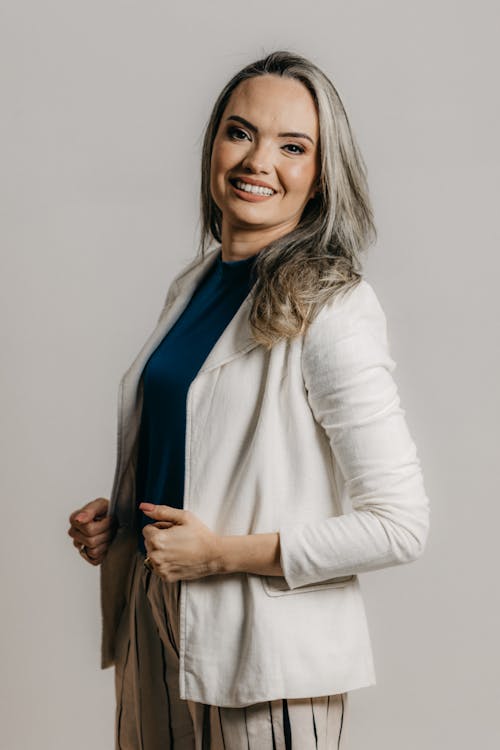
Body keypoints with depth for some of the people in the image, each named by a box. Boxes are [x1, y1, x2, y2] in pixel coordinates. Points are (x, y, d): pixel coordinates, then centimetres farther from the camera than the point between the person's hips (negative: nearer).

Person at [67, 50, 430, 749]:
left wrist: (224, 552, -18)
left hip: (268, 655, -7)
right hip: (155, 614, 7)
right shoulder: (193, 282, 6)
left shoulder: (333, 310, -17)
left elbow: (399, 525, -20)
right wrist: (118, 514, 2)